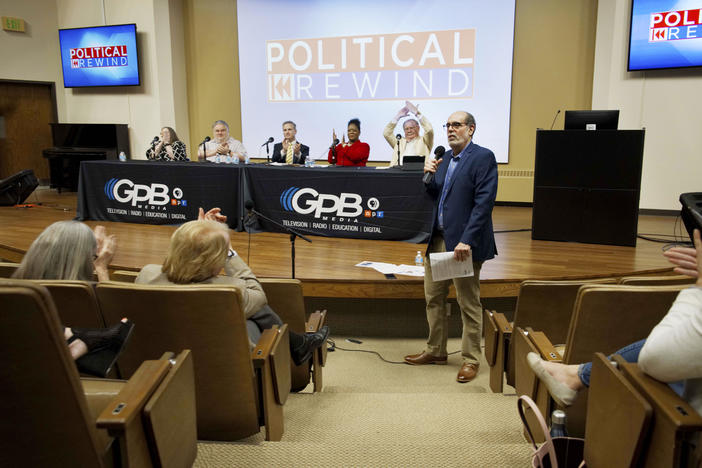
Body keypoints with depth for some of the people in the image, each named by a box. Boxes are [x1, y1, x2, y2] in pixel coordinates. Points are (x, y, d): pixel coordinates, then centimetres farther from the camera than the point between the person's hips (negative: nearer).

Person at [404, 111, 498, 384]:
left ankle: (471, 359, 18)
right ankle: (435, 351, 31)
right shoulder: (445, 158, 15)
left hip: (464, 243, -8)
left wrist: (466, 241, -24)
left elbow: (484, 203, -18)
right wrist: (430, 175, -1)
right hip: (438, 239, 8)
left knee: (469, 304, 4)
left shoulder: (483, 158, -10)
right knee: (433, 298, 15)